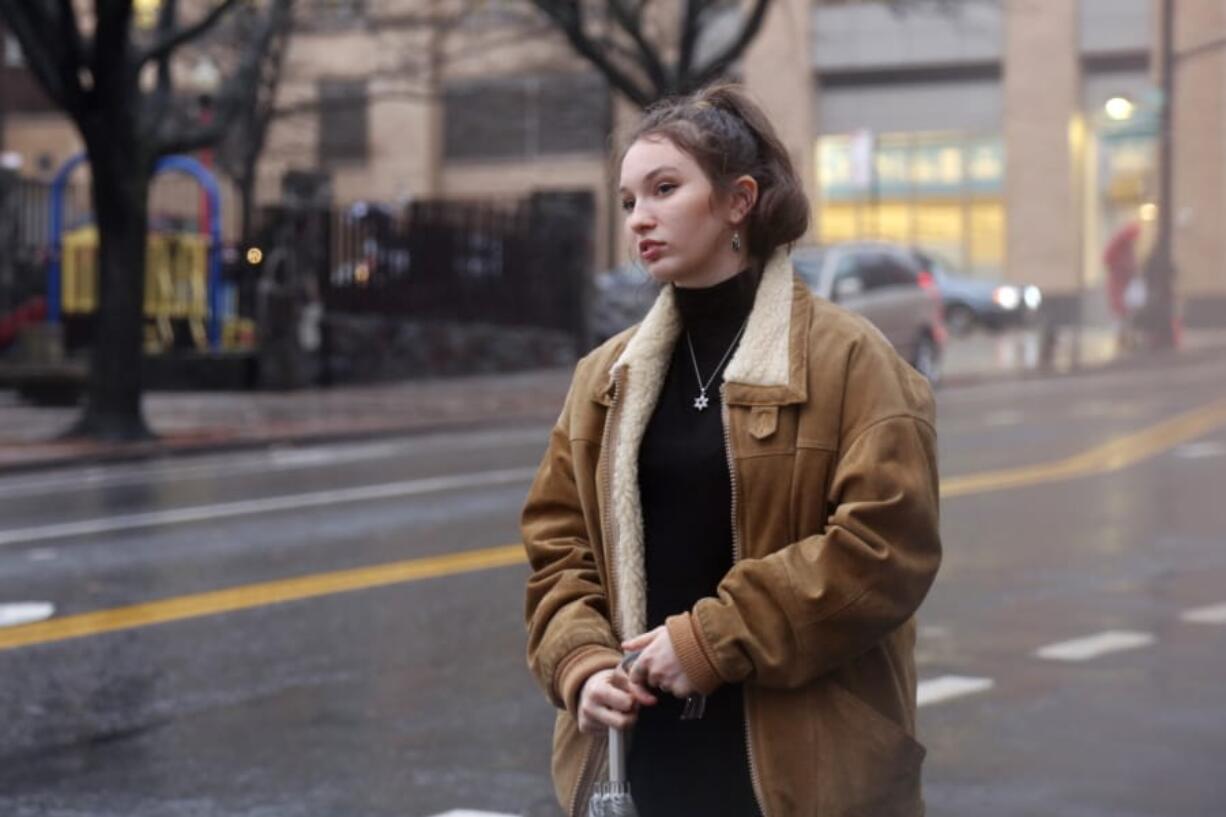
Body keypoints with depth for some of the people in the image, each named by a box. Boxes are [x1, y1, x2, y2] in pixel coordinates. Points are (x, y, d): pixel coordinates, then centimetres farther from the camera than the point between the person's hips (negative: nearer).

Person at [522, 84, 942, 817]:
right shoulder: (605, 378, 11)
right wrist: (582, 664, -5)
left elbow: (886, 543, -14)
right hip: (646, 751, 5)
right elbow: (559, 543, 14)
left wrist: (714, 642, -16)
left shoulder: (846, 358, -6)